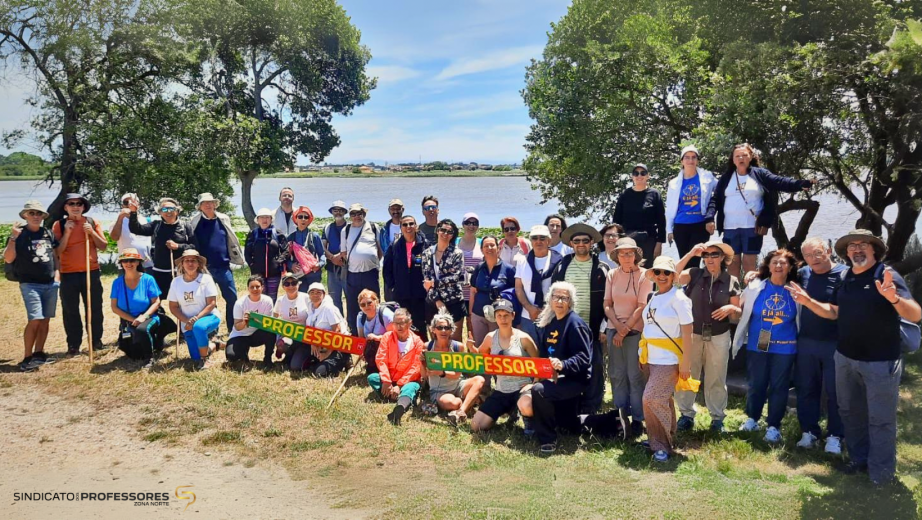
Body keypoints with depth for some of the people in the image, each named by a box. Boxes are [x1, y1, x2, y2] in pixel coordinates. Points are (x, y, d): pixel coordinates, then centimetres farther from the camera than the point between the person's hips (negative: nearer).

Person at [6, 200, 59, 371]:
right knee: (35, 320, -14)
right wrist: (13, 237, -21)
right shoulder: (19, 234, -4)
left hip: (51, 283, 5)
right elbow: (8, 259, -12)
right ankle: (27, 357, -4)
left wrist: (57, 272, 8)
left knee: (45, 320, 7)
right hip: (30, 284, -5)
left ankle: (38, 353, 17)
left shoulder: (48, 233, 9)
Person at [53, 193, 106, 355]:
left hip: (91, 272, 1)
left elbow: (103, 246, 2)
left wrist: (91, 232, -12)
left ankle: (97, 340, 19)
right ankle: (73, 344, 10)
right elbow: (57, 251, -6)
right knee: (70, 311, 3)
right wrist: (67, 232, -15)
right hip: (68, 274, -1)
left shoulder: (92, 222, 5)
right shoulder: (59, 225, 1)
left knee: (95, 308, 6)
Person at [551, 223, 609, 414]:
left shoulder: (601, 268, 3)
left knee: (594, 369, 2)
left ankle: (591, 410, 13)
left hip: (592, 328, -1)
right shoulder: (561, 267, 7)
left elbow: (608, 300, 3)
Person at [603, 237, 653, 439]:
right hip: (614, 329, 4)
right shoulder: (612, 275, 6)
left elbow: (642, 307, -8)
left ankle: (637, 420, 7)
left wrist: (625, 330, -9)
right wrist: (617, 326, -8)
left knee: (635, 375, -2)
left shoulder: (644, 275, -5)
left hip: (635, 330, -4)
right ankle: (620, 416, 15)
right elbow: (607, 305, 6)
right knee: (617, 374, 6)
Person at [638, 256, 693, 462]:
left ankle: (662, 446, 0)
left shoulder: (678, 298, -11)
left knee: (652, 399, -13)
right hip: (650, 358, 7)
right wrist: (642, 354, 15)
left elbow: (687, 331, -12)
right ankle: (666, 439, 26)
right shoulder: (653, 297, 11)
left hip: (668, 359, -7)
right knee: (661, 400, 14)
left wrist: (685, 362, -14)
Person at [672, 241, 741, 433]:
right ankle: (687, 414, 20)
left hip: (718, 337, 0)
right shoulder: (695, 274, -3)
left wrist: (731, 308, -19)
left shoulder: (731, 281, -1)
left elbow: (737, 314, 4)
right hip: (692, 334, 0)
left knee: (716, 379, 10)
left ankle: (717, 417, 22)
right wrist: (690, 254, -23)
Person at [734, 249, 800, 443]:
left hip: (784, 347, -1)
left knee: (778, 387, 6)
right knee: (755, 384, 11)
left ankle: (773, 426, 18)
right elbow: (742, 310, 6)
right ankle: (752, 419, 29)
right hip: (757, 345, 1)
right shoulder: (755, 287, -1)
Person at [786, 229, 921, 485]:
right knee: (850, 412, 19)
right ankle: (860, 459, 35)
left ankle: (881, 473, 15)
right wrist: (809, 302, -2)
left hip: (880, 361, -7)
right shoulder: (846, 278, 5)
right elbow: (834, 312, 14)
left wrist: (894, 298, -44)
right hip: (845, 358, 7)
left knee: (880, 420, 2)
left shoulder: (888, 277, -16)